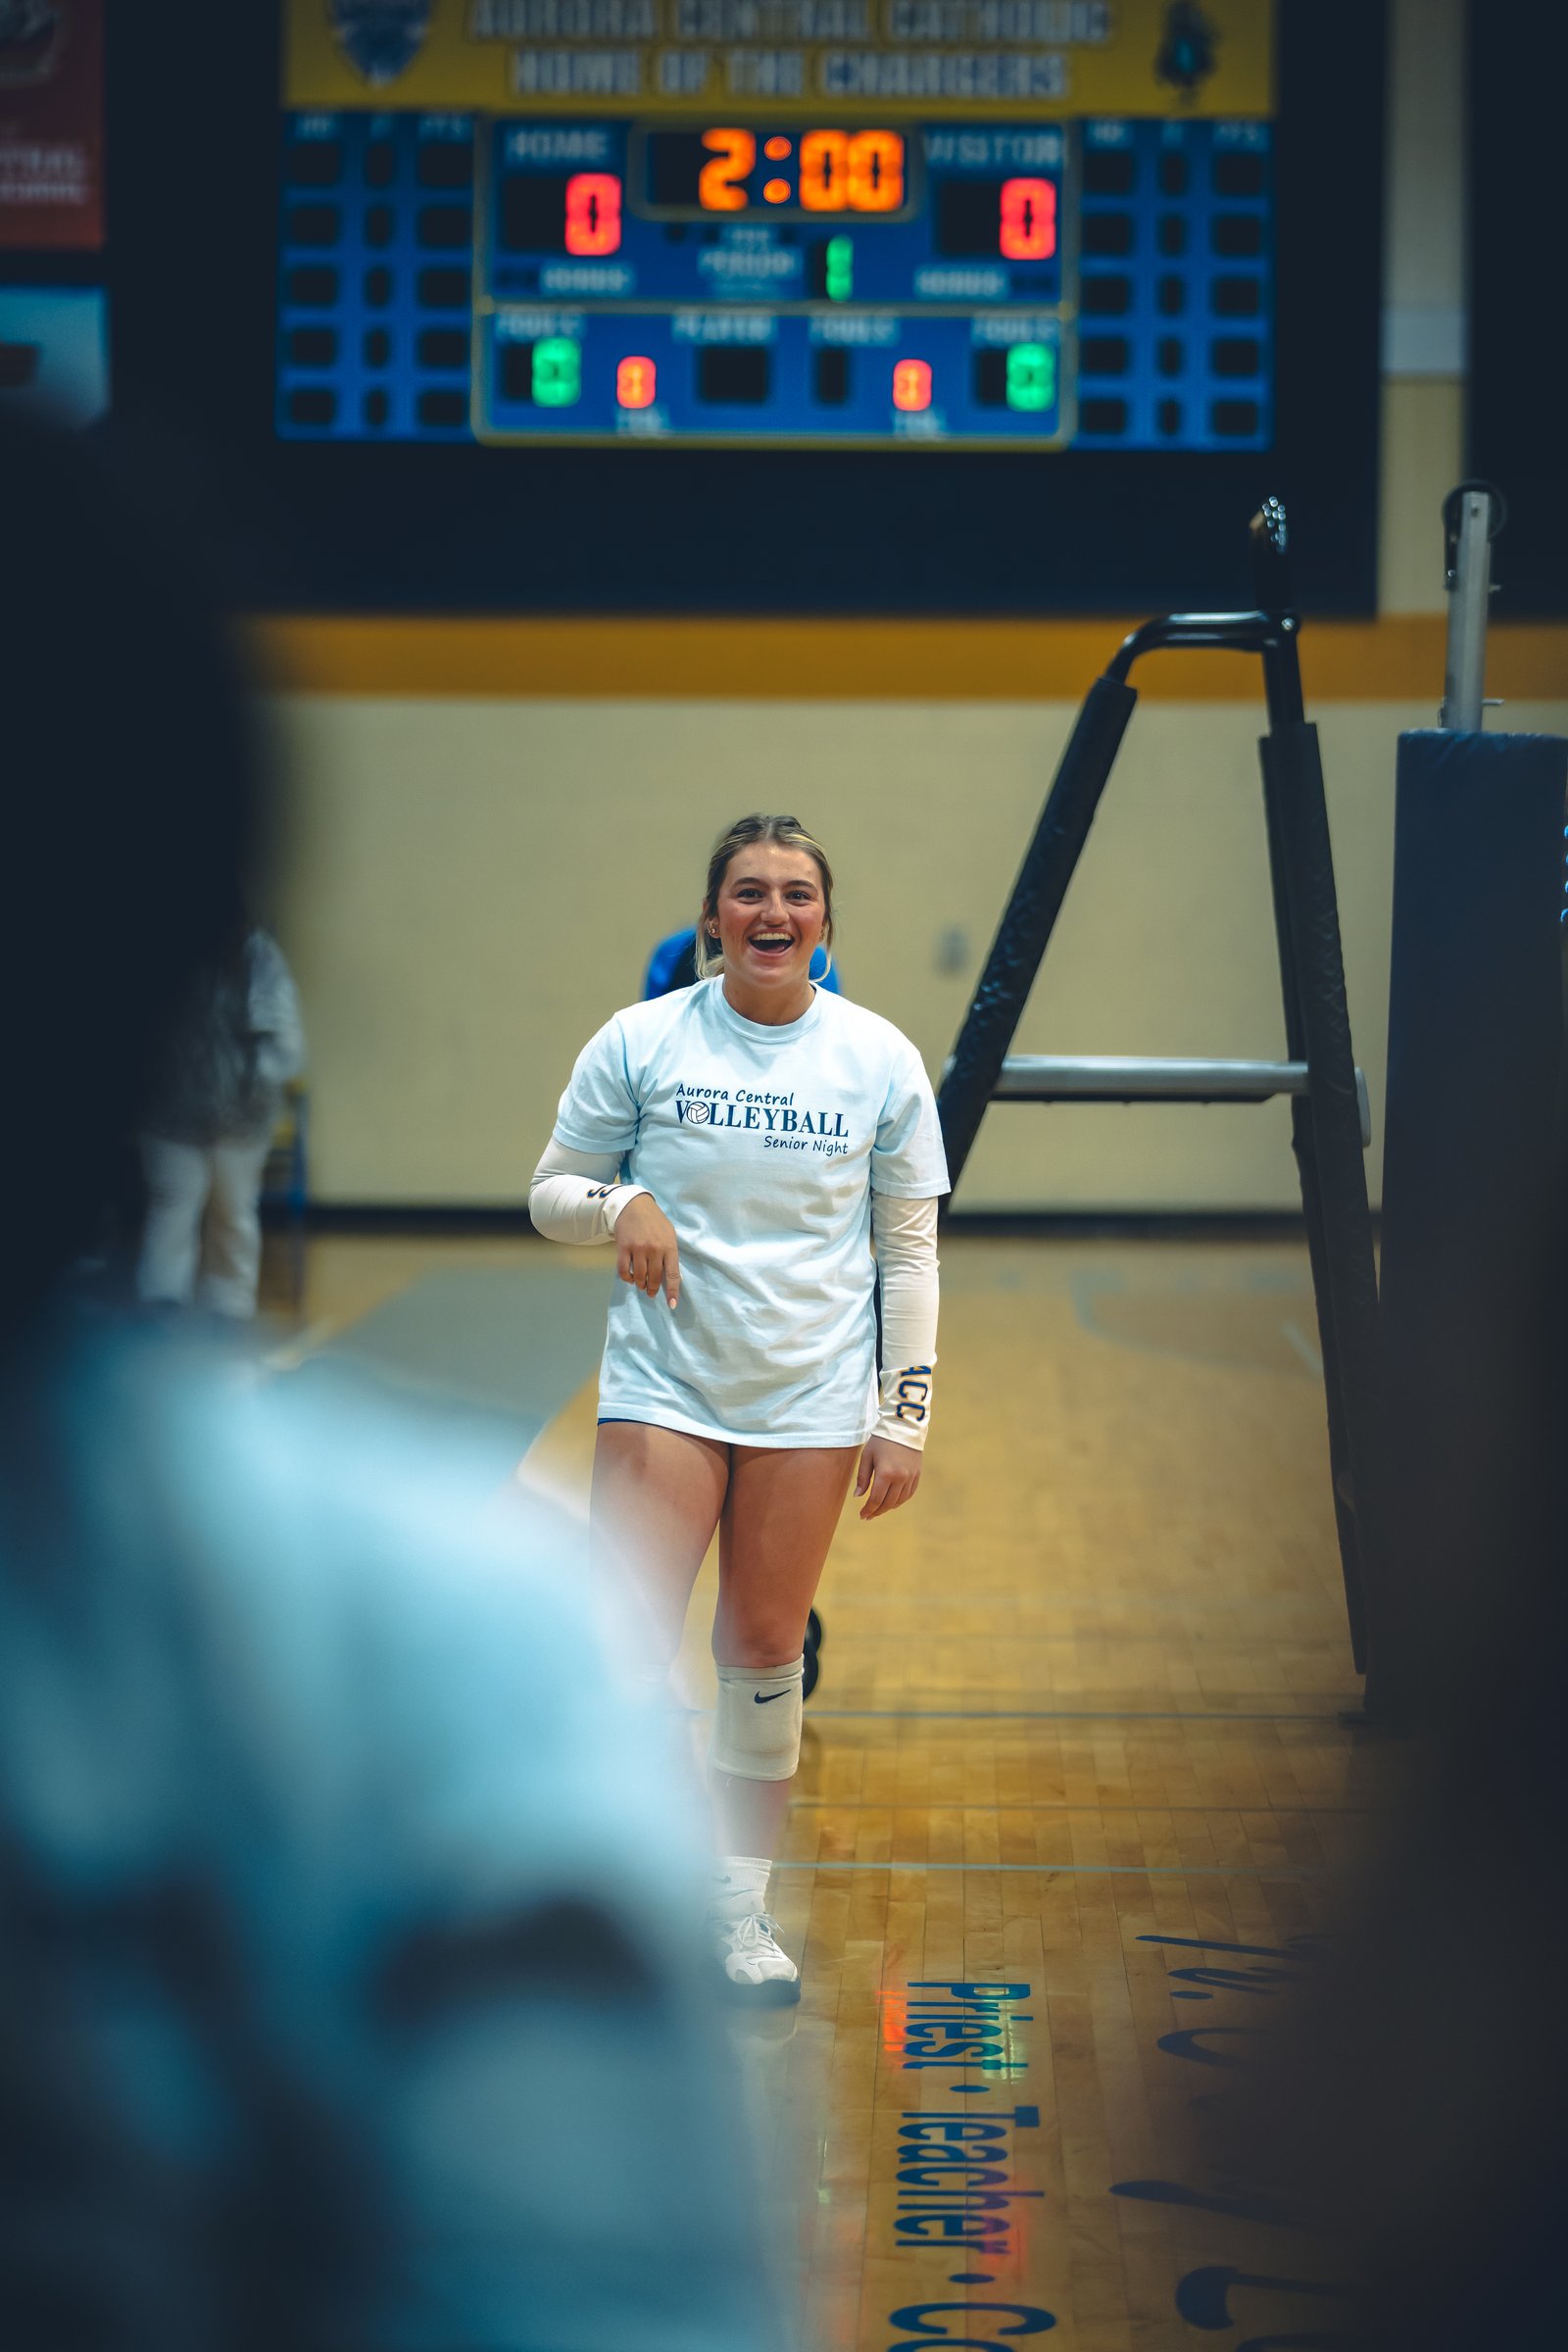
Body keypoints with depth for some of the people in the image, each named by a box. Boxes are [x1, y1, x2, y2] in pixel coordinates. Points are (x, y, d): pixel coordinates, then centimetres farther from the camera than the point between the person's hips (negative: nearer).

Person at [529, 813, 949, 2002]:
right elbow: (551, 1192, 7)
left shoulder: (880, 1057, 1)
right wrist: (618, 1204, -16)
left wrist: (905, 1417, 0)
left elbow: (911, 1249, 4)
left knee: (764, 1651, 4)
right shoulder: (638, 1041, -2)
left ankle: (742, 1904, 20)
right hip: (664, 1389, -1)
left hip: (812, 1401, 1)